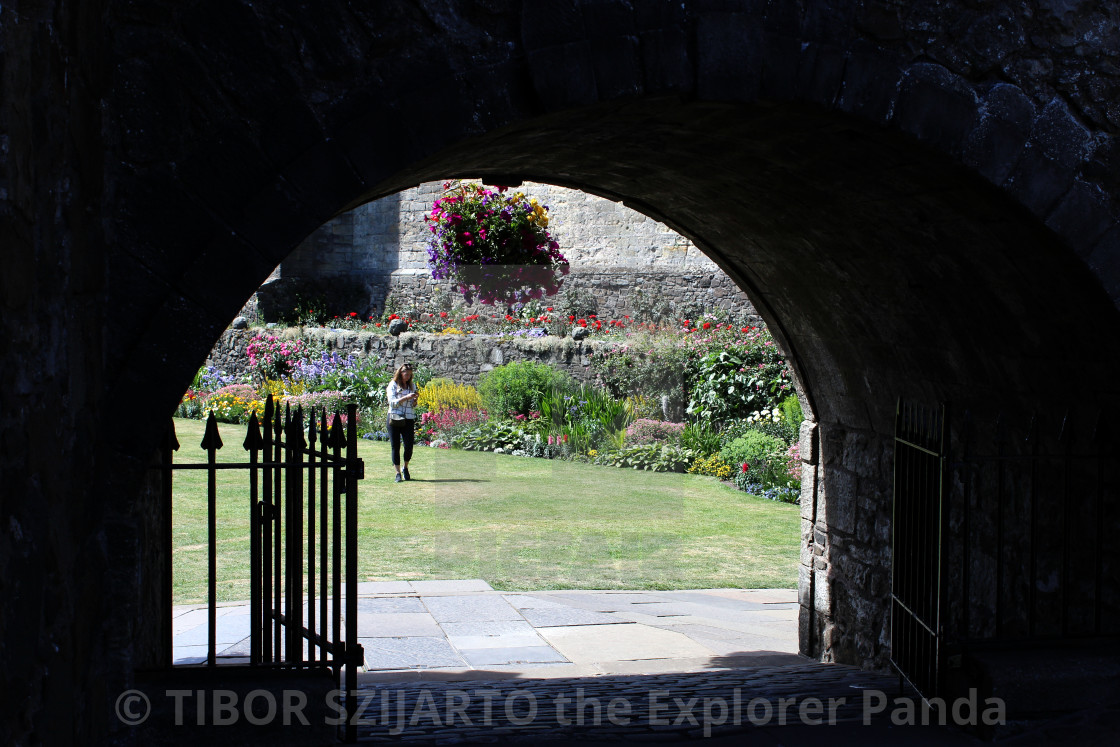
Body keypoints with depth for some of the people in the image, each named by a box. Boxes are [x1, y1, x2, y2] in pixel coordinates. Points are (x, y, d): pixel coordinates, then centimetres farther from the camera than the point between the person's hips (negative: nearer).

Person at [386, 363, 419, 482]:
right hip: (395, 419, -3)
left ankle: (405, 468, 20)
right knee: (395, 447, -2)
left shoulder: (412, 386, 14)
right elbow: (392, 402, -8)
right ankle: (398, 473, 4)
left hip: (409, 419, 3)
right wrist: (406, 397, -18)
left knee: (409, 446, -5)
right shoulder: (393, 385, 2)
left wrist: (415, 399, -4)